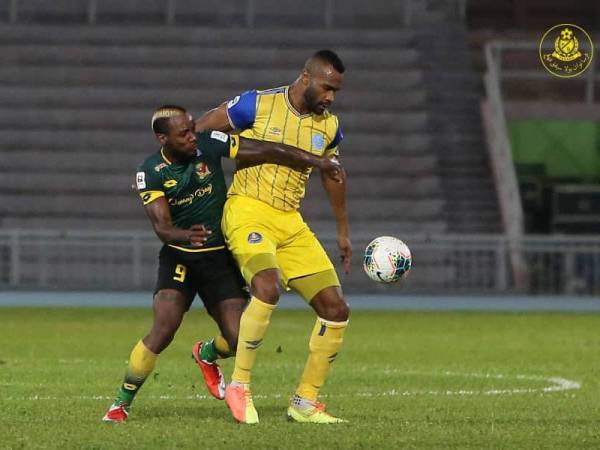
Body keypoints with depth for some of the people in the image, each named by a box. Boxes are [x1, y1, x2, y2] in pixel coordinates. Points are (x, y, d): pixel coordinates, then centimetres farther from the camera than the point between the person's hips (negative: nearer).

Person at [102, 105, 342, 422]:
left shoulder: (209, 144, -10)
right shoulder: (150, 173, -13)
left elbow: (266, 152, -9)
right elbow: (161, 225, -22)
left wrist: (317, 161, -12)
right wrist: (185, 236, -45)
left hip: (220, 256, 2)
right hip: (179, 256, -2)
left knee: (237, 339, -7)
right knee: (163, 330, -21)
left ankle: (207, 354, 32)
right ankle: (121, 404, -6)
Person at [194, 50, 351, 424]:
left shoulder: (329, 126, 8)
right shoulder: (257, 105, -9)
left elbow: (332, 174, 25)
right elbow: (198, 131, -1)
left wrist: (343, 231, 30)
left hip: (290, 222, 7)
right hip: (248, 212, -7)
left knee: (336, 310, 0)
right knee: (268, 286, -34)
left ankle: (306, 402, 12)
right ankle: (239, 385, -20)